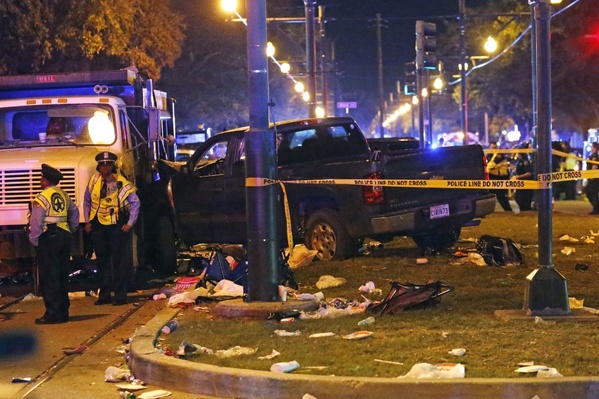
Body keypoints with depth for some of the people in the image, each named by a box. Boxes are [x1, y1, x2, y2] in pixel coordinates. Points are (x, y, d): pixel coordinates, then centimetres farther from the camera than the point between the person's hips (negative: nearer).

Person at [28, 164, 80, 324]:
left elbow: (36, 222, -16)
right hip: (64, 236, 8)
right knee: (62, 276, 13)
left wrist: (34, 240, -7)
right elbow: (74, 212, 23)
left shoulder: (42, 198, -13)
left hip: (48, 239, -8)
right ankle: (63, 311, 19)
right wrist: (70, 230, 27)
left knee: (49, 277, -4)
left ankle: (53, 314, -5)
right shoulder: (64, 195, 11)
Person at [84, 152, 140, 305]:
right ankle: (104, 294, 18)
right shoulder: (93, 182, 3)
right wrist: (87, 221, 9)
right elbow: (87, 202, 15)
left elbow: (135, 203, -5)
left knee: (119, 260, -2)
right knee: (102, 260, 10)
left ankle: (120, 295, 3)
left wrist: (130, 224, -8)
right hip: (98, 225, 4)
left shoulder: (121, 184, -9)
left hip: (117, 226, -4)